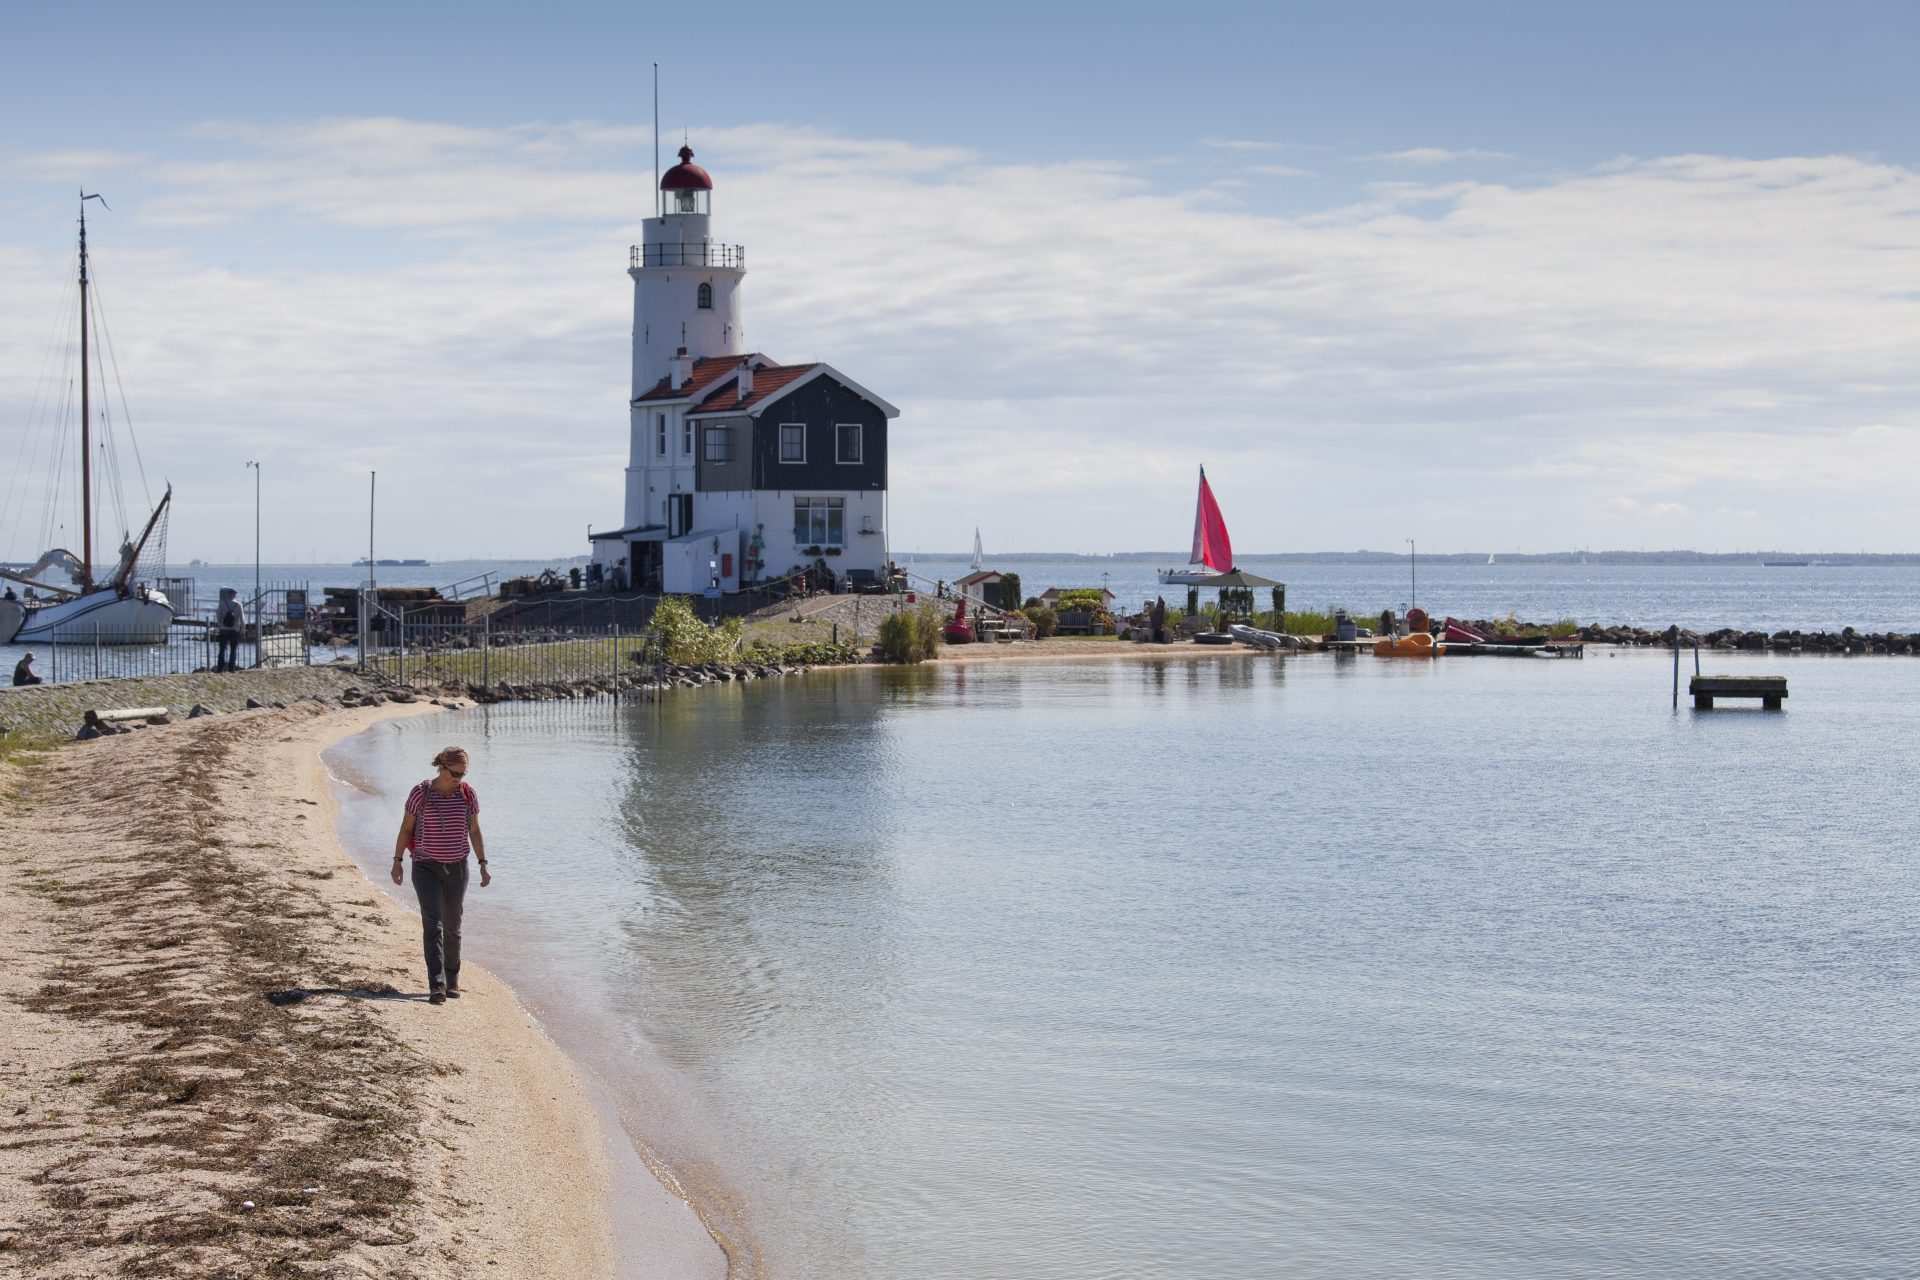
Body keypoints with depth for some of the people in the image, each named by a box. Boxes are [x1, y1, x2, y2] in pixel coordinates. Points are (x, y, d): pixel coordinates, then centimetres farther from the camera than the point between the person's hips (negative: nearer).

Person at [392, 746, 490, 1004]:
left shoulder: (468, 794, -1)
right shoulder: (421, 793, -9)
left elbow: (474, 831, 7)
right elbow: (406, 828, -1)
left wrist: (483, 865, 3)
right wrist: (397, 861, -3)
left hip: (457, 868, 3)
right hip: (426, 867, -3)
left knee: (452, 927, 12)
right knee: (432, 925, -15)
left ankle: (452, 982, 27)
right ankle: (437, 986, -23)